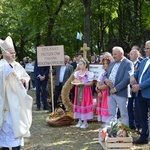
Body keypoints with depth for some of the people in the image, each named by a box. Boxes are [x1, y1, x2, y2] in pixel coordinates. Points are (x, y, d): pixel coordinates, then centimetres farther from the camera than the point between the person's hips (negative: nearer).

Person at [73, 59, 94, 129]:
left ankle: (85, 122, 2)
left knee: (85, 104, -5)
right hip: (78, 90, 6)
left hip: (85, 91, -6)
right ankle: (80, 120, 14)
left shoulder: (88, 73, -8)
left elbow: (91, 83, -9)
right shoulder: (77, 73, 9)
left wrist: (83, 84, -22)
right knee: (78, 103, 5)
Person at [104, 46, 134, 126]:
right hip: (110, 92, 7)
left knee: (124, 114, 1)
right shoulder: (112, 64, 17)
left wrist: (116, 89, -18)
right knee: (111, 114, 11)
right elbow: (105, 75, 18)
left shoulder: (128, 64, -8)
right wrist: (106, 79, -7)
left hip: (121, 93, -7)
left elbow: (127, 79, -17)